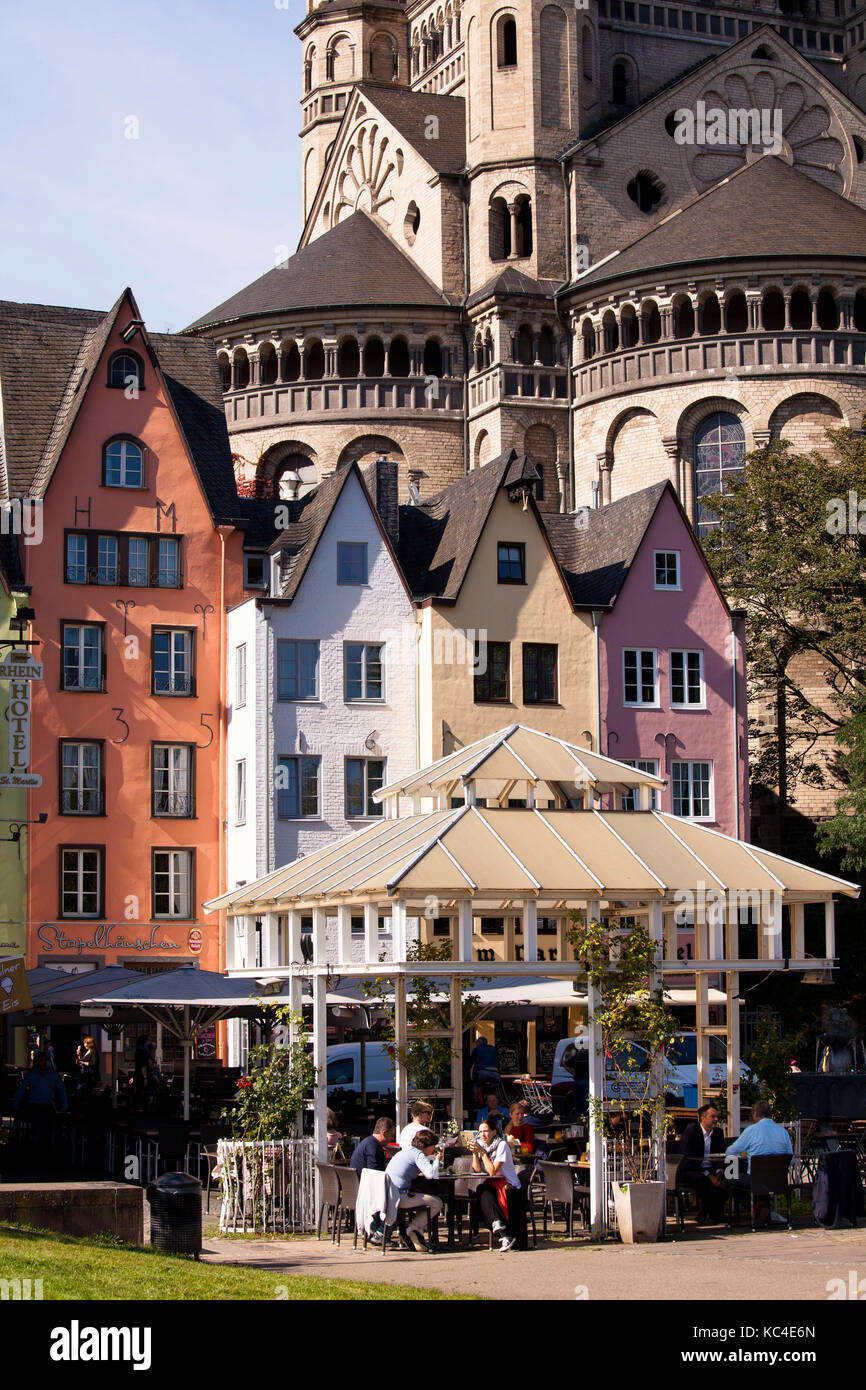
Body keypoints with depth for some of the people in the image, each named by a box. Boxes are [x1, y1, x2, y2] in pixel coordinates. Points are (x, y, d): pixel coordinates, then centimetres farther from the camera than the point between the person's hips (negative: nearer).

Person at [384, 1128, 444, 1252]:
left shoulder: (403, 1151, 22)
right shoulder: (418, 1154, -6)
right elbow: (431, 1173, -19)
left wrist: (418, 1174, 21)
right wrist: (437, 1159, -2)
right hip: (399, 1196, -10)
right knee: (436, 1203, -2)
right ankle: (411, 1230, -1)